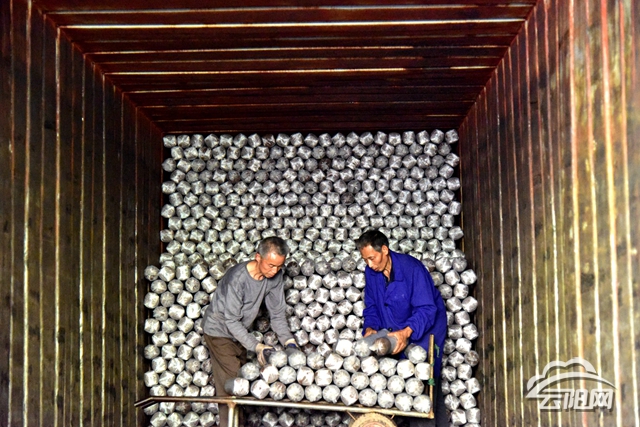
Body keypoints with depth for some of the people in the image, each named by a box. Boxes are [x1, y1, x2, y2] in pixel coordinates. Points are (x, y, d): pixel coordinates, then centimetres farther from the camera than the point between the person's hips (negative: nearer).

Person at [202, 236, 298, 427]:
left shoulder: (275, 275, -15)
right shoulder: (237, 278, -33)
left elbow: (277, 312, -6)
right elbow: (231, 321, -27)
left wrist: (288, 340, -18)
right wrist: (257, 347, -32)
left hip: (239, 332, 7)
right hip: (220, 330, -6)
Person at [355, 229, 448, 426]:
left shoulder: (411, 268, -25)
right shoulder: (370, 272, -5)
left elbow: (426, 309, -27)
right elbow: (371, 306, 4)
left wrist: (406, 332, -42)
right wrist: (370, 327, -16)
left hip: (425, 328, -6)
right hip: (397, 332, 6)